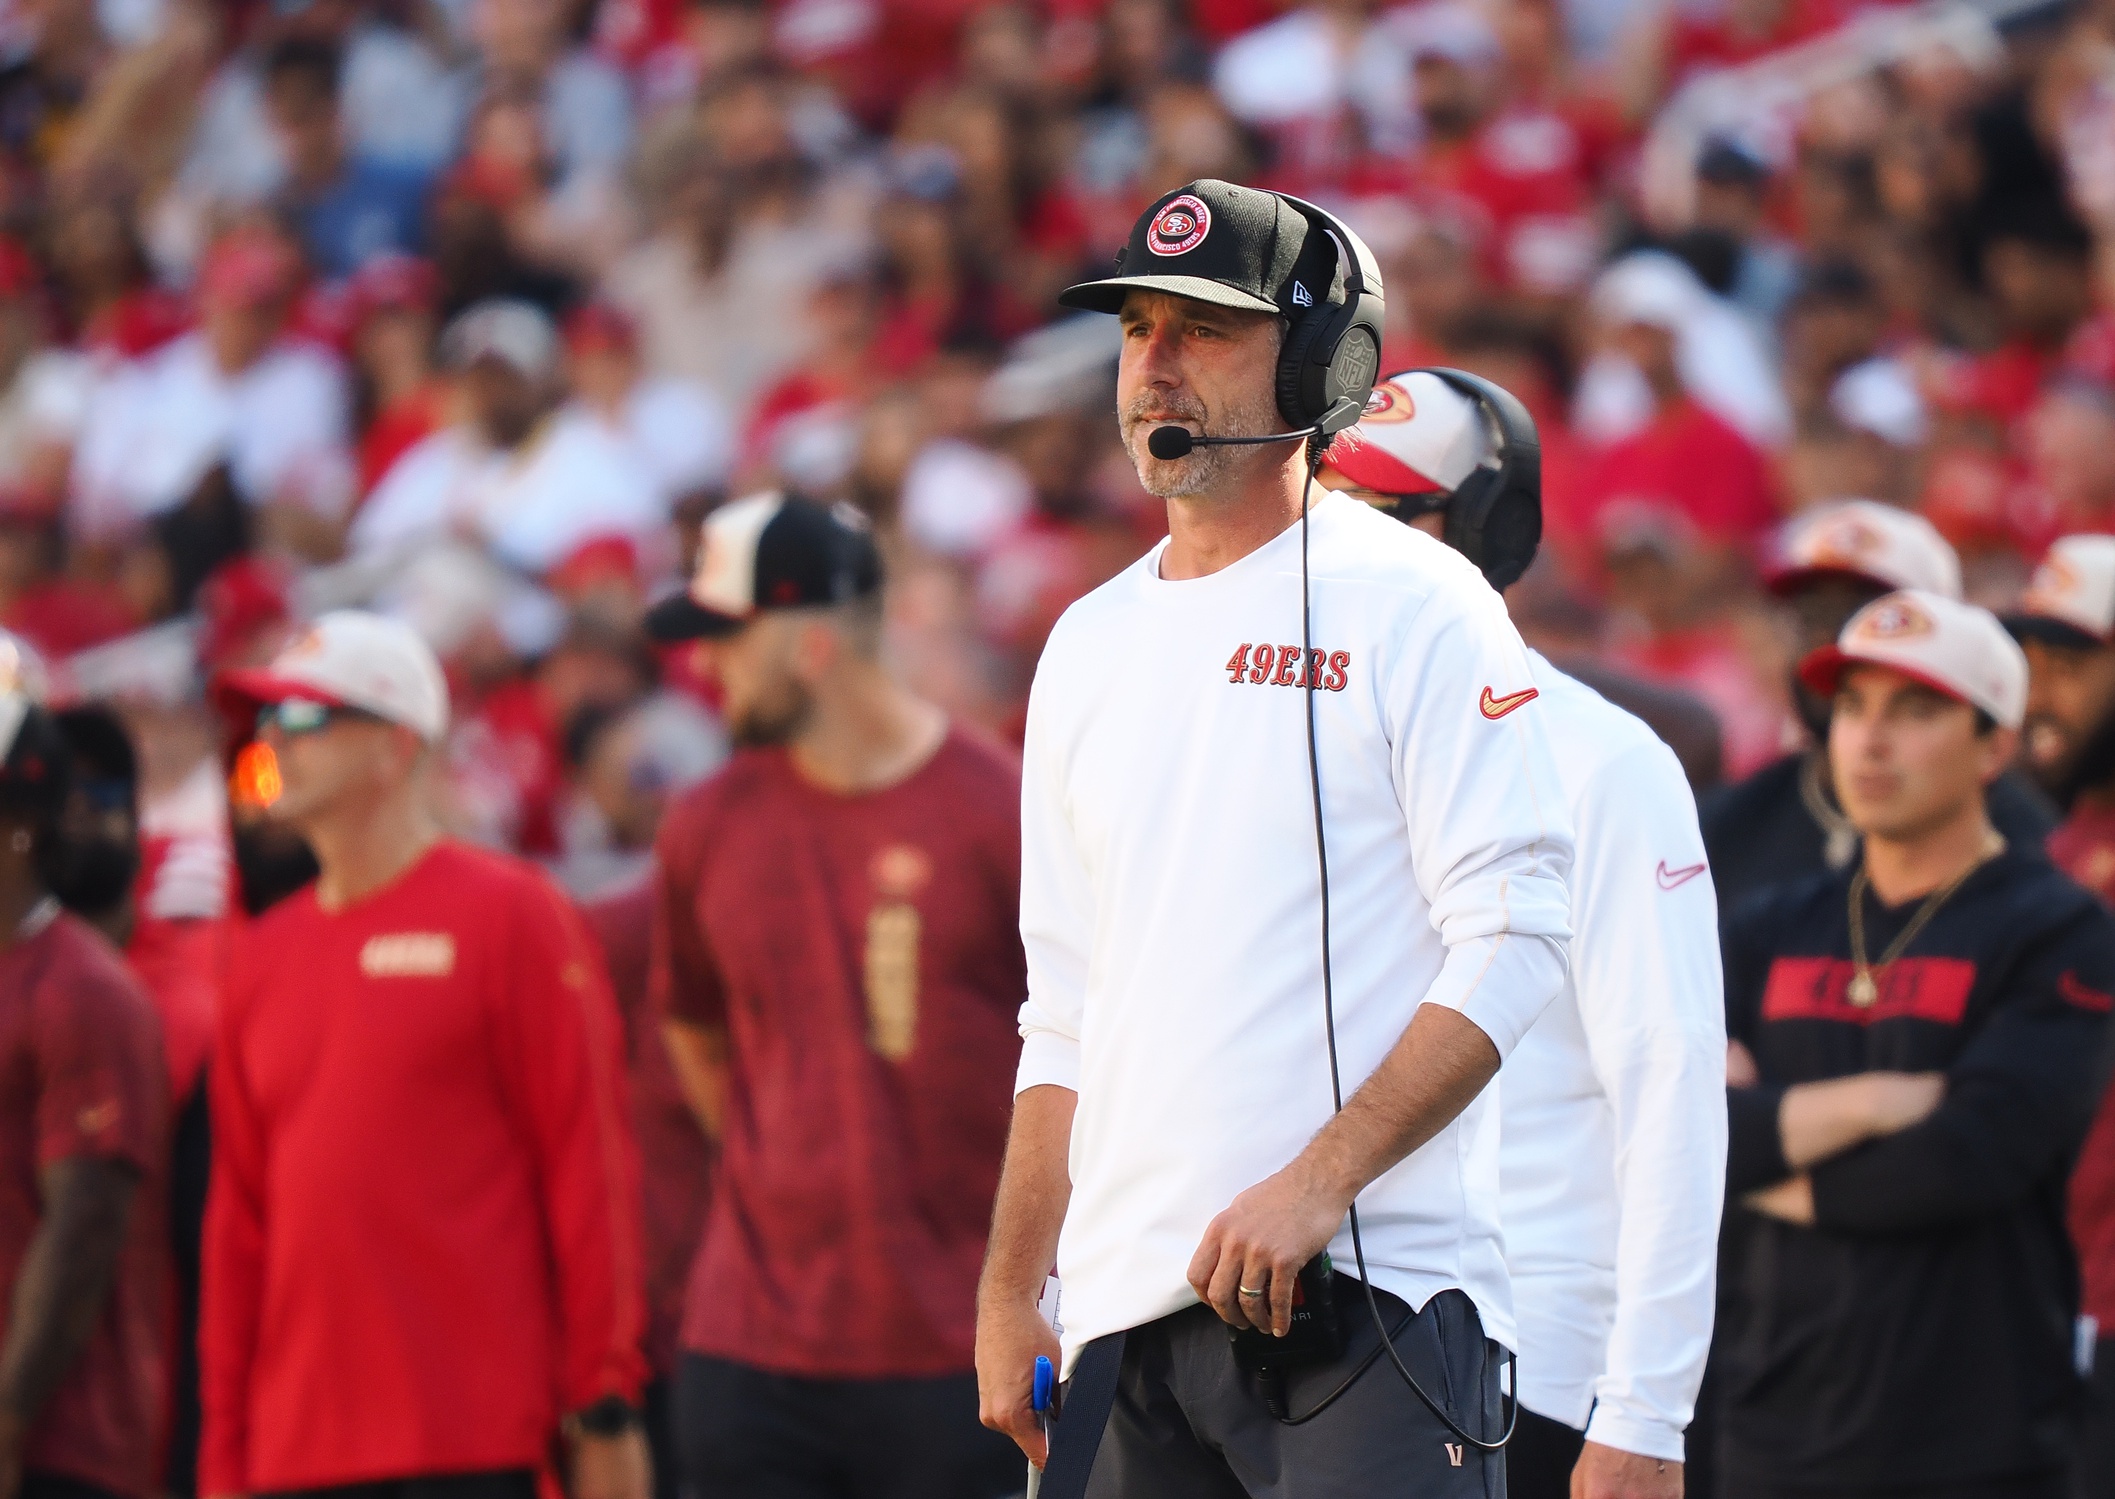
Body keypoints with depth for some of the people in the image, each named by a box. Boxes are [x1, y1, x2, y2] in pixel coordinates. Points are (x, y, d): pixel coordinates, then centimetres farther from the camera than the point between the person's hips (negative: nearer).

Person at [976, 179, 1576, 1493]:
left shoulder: (1415, 606, -2)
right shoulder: (1090, 645, 18)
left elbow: (1515, 942, -10)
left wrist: (1315, 1185, -19)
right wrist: (1009, 1298, 14)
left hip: (1370, 1288, -6)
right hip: (1131, 1314, 6)